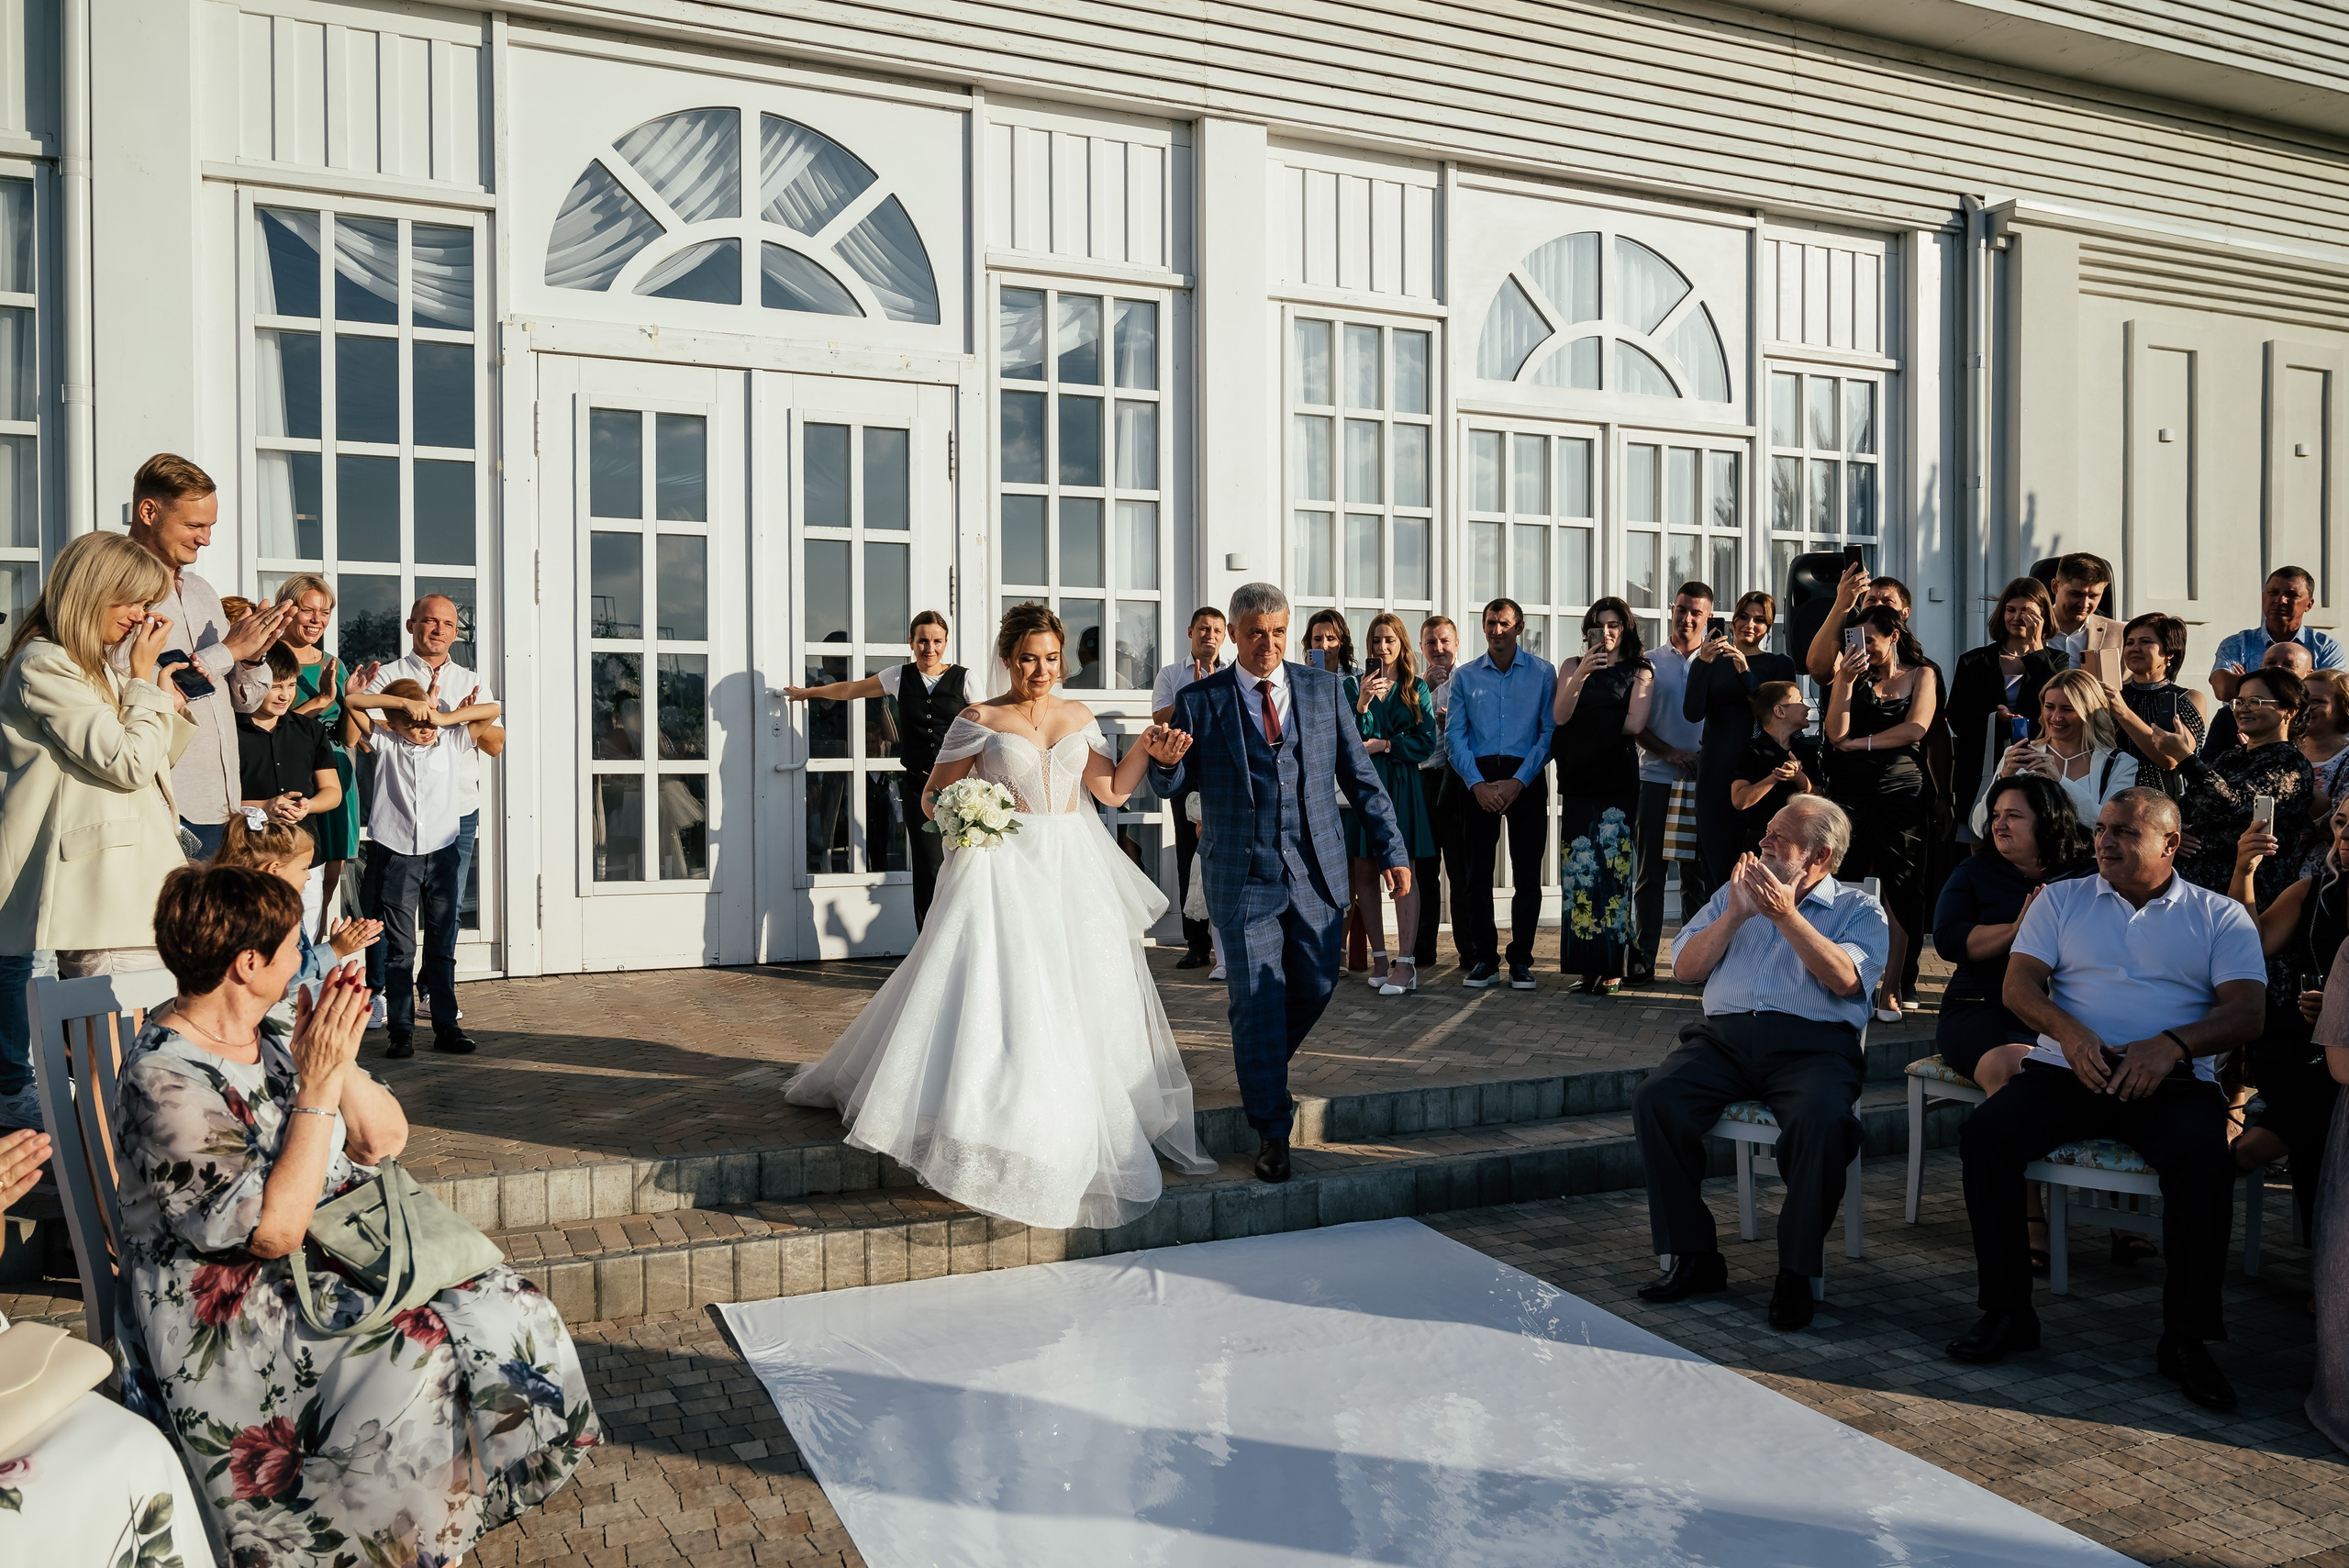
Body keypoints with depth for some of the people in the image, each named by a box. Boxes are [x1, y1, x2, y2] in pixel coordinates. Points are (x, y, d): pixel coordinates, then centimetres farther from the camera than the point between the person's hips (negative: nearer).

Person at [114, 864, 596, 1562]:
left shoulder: (276, 1037, 6)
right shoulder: (165, 1081, -19)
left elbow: (387, 1139, 6)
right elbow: (274, 1229, -23)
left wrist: (340, 1062, -11)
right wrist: (317, 1087, -24)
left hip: (342, 1261, 8)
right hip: (235, 1317, -8)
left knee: (508, 1308, -8)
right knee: (419, 1358, -27)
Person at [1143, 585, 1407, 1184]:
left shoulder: (1323, 689, 5)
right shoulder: (1199, 701, -1)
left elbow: (1360, 776, 8)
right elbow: (1172, 787, 5)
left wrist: (1391, 850, 3)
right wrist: (1165, 762, -19)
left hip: (1318, 871, 3)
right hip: (1245, 877, -3)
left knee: (1315, 987, 12)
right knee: (1258, 999, -1)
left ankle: (1266, 1067, 43)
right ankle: (1272, 1131, 11)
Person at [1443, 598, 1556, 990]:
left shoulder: (1542, 672, 5)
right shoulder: (1465, 676, 10)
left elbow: (1550, 732, -2)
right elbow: (1454, 735, 4)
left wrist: (1517, 781, -11)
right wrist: (1478, 784, -9)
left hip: (1526, 779, -1)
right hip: (1478, 779, 2)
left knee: (1527, 872, -1)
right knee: (1475, 870, 0)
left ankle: (1520, 960, 7)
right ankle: (1483, 958, 9)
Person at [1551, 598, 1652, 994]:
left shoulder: (1639, 672, 8)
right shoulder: (1572, 667, 15)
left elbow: (1635, 724, -5)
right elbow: (1560, 716, -2)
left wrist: (1589, 722, 5)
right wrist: (1582, 673, -14)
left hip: (1618, 780, -2)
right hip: (1579, 779, 2)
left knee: (1613, 867, -7)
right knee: (1579, 866, -3)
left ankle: (1612, 966, -3)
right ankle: (1588, 965, 1)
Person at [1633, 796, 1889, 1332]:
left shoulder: (1858, 909, 13)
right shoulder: (1733, 894, 24)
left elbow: (1845, 979, -8)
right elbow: (1686, 967, 12)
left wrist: (1786, 915, -13)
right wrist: (1736, 914, 1)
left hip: (1812, 1044, -3)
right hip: (1724, 1036, 3)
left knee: (1824, 1120, -35)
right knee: (1655, 1100, -24)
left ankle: (1797, 1271, -17)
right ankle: (1694, 1257, -13)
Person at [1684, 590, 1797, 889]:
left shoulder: (1780, 664, 12)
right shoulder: (1711, 662, 10)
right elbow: (1693, 713, -5)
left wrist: (1745, 672, -14)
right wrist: (1703, 662, -16)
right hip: (1717, 771, 0)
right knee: (1717, 855, -1)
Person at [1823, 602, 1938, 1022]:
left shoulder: (1921, 675, 10)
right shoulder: (1854, 675, 10)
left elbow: (1916, 728, -6)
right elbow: (1836, 733, -3)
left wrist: (1861, 743, -3)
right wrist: (1846, 681, -10)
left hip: (1902, 789, -1)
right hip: (1851, 791, 1)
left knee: (1899, 889, 0)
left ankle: (1890, 989, 4)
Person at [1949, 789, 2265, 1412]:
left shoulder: (2220, 916, 12)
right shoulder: (2061, 899, 16)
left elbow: (2246, 1011, -1)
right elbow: (2019, 985, 5)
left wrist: (2172, 1043, -21)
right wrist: (2068, 1032, -16)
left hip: (2172, 1080, -1)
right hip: (2065, 1071, 2)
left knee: (2205, 1155, -33)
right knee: (1983, 1132, -25)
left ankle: (2185, 1337, -18)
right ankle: (2008, 1311, -14)